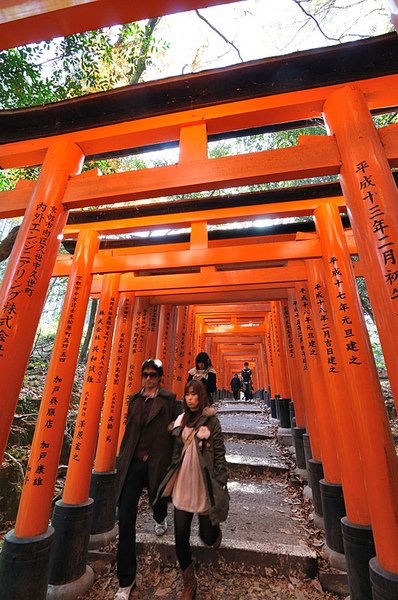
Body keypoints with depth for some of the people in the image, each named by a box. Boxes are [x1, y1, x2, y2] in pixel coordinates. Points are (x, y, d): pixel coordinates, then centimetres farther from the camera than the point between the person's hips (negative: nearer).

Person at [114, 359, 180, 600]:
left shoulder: (168, 399, -7)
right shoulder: (134, 399, 6)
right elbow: (129, 429, 13)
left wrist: (171, 462, -6)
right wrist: (123, 458, 14)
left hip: (156, 462, -2)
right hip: (133, 463, 3)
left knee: (157, 500, 21)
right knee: (126, 516, 0)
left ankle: (161, 520, 60)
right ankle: (126, 580, 20)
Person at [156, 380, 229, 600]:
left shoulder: (211, 420, -12)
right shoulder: (181, 420, 2)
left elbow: (219, 453, -8)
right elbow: (176, 452, 10)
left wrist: (220, 483, -8)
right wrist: (172, 480, 14)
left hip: (204, 485, -3)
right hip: (182, 485, 4)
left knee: (207, 537, 10)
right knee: (181, 536, 7)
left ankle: (215, 528, 46)